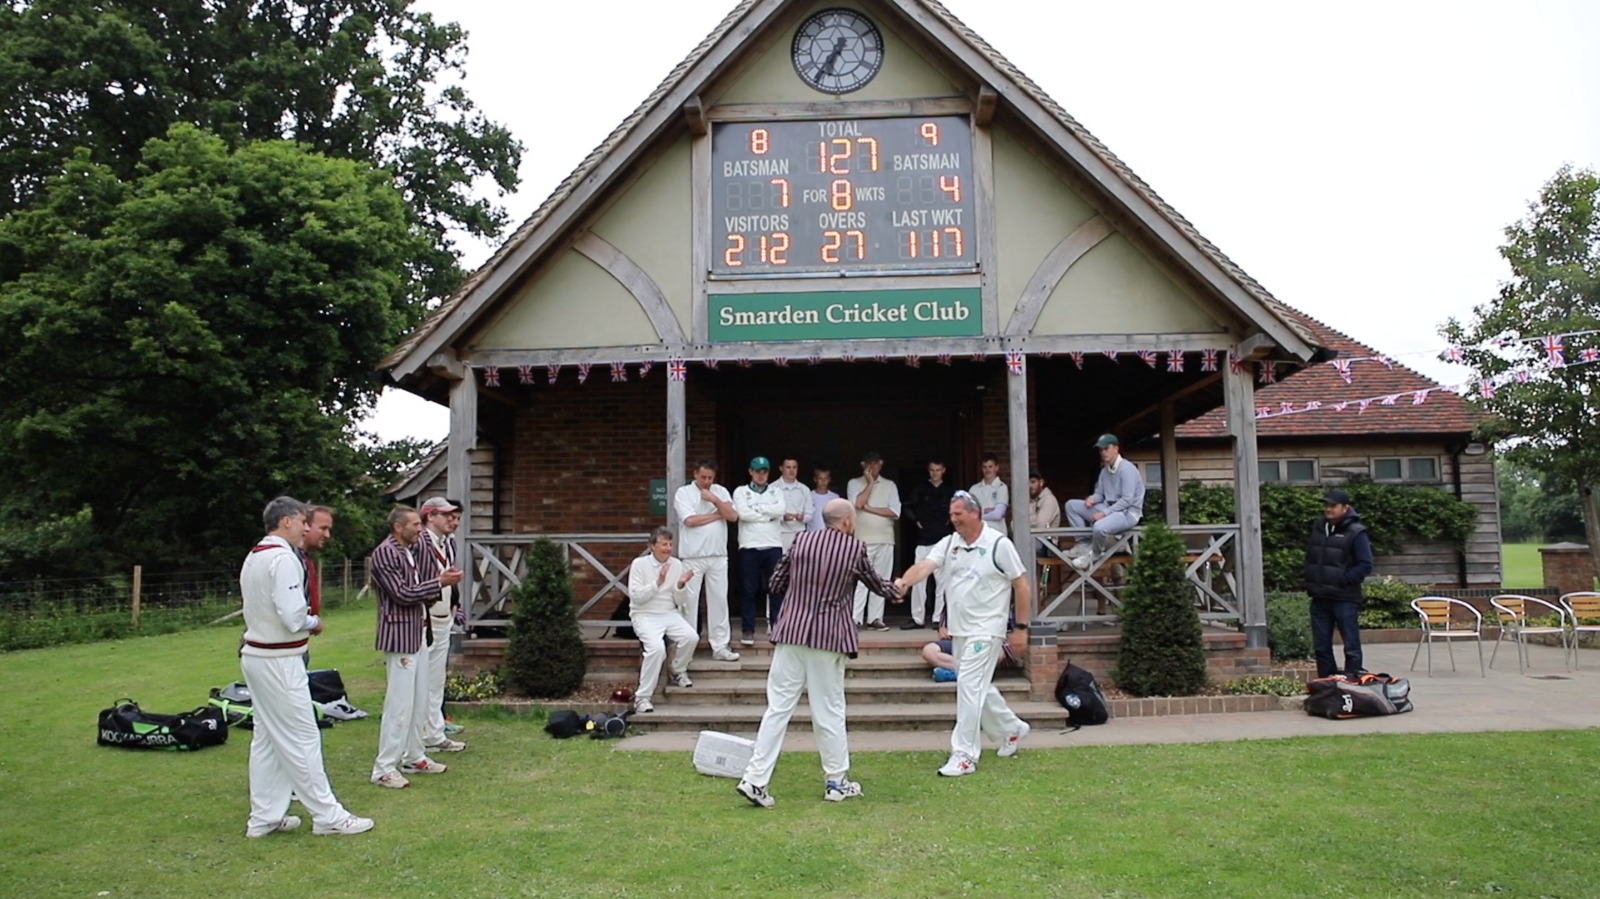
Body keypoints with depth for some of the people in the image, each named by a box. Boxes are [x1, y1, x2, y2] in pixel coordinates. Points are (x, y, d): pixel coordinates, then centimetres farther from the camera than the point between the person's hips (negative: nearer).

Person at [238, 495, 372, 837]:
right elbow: (293, 617, -24)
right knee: (302, 738, -3)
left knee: (266, 738, 15)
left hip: (255, 654, 10)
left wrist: (303, 619, 9)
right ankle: (328, 816, 5)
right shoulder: (284, 558, -17)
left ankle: (263, 817, 22)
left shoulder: (253, 557, 13)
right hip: (279, 660, -10)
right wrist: (314, 623, -4)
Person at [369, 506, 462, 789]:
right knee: (399, 703, -7)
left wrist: (444, 578, -6)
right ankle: (384, 768, 0)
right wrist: (440, 582, -15)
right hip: (399, 634, -9)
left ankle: (413, 757, 24)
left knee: (419, 701, 14)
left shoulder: (416, 549, 10)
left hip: (419, 632, 9)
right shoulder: (384, 553, -14)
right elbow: (403, 594, -18)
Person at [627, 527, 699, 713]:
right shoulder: (639, 564, -4)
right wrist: (658, 583, -22)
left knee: (691, 637, -24)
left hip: (670, 614, 4)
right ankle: (642, 696, -19)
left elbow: (680, 602, 7)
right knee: (657, 647, -31)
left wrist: (681, 585, -14)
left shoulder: (677, 565, 6)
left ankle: (678, 671, 6)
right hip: (645, 615, -4)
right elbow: (635, 596, -13)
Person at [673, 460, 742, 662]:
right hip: (693, 557, -3)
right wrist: (718, 514, -4)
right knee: (689, 600, 1)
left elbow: (733, 516, -1)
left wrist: (714, 500, -12)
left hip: (718, 556, 3)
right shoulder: (683, 493, -1)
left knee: (719, 599, 5)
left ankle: (720, 647, 11)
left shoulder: (721, 491, 10)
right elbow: (690, 520, -13)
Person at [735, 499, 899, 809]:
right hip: (828, 637, -2)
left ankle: (755, 779, 0)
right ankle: (837, 781, 20)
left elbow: (775, 584, 10)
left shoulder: (801, 541, 6)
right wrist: (896, 589, 37)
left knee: (778, 707, 3)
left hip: (791, 632, 2)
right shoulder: (855, 548, 0)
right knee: (829, 711, 8)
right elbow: (878, 585, 15)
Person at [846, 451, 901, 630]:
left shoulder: (890, 485, 11)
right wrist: (870, 483, -5)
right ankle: (854, 619, -8)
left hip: (885, 540, 3)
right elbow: (858, 503, -12)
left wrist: (869, 508, -6)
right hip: (862, 540, -3)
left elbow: (895, 512, -1)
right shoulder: (854, 483, 7)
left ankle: (875, 618, 9)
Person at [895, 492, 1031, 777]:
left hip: (986, 630, -7)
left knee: (969, 686, -11)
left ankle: (964, 755, -5)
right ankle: (1012, 729, 40)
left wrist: (1021, 627, -6)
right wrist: (904, 581, -33)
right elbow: (925, 565, -12)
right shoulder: (949, 543, 4)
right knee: (980, 688, 18)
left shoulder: (998, 544, -10)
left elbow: (1021, 584, -6)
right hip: (958, 629, 7)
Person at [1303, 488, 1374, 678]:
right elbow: (1309, 558, 22)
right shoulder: (1318, 528, 13)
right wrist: (1310, 583, 10)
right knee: (1320, 646, 10)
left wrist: (1343, 581, -16)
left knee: (1351, 646, 0)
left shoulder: (1356, 532, -8)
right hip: (1319, 598, 7)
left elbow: (1365, 565, -11)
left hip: (1345, 599, -6)